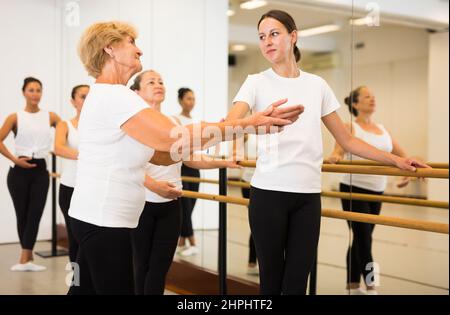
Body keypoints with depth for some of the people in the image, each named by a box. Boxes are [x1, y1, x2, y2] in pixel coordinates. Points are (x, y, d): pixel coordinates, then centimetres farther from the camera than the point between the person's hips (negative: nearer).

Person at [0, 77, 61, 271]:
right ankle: (29, 258, 19)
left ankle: (24, 260, -3)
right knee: (22, 215, 5)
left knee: (35, 215, -5)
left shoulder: (50, 116, 5)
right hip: (20, 171, -1)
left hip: (40, 170, 1)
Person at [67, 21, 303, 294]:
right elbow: (174, 139, -27)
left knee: (85, 288, 15)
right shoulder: (114, 95, -16)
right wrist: (248, 124, -24)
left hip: (96, 217, 10)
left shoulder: (106, 96, 17)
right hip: (104, 221, -10)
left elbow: (161, 154, 13)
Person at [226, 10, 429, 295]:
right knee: (272, 278, 3)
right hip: (269, 192, -2)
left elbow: (347, 140, 15)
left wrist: (395, 160, 10)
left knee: (297, 280, 2)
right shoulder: (257, 83, 1)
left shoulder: (317, 85, 11)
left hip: (308, 195, 2)